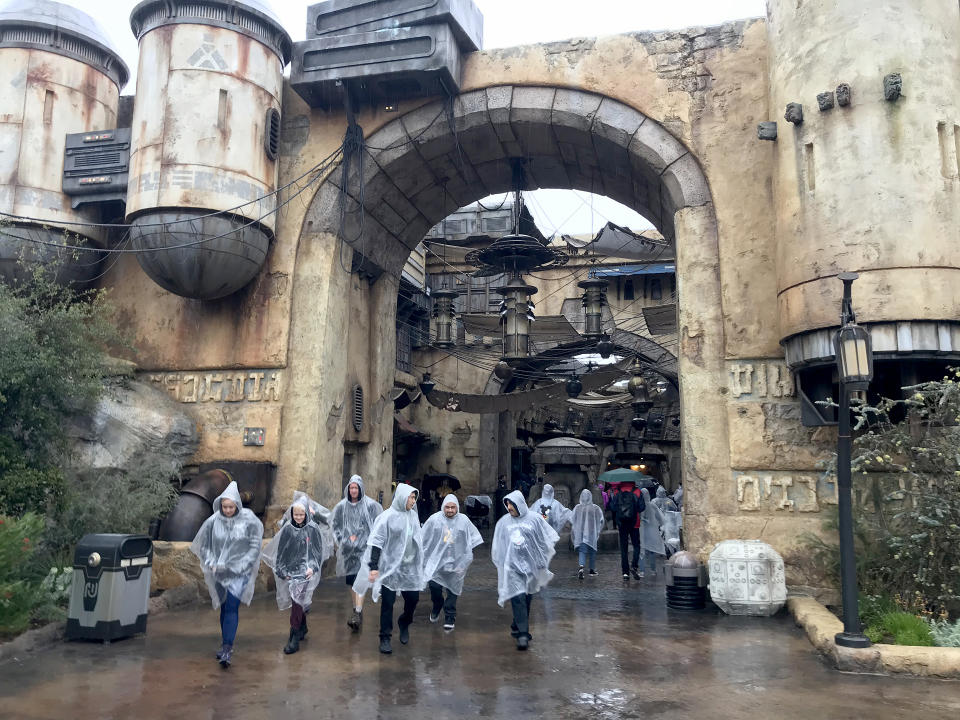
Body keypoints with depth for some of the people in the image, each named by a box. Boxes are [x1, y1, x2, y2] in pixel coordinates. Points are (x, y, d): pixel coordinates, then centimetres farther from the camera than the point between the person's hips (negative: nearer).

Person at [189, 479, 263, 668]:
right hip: (219, 572, 3)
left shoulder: (248, 520, -11)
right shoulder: (213, 521, -5)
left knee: (231, 608, -10)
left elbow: (255, 546, -5)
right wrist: (211, 564, -8)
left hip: (239, 572, -3)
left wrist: (239, 565, -12)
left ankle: (227, 649, -7)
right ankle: (226, 645, 26)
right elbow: (204, 546, 5)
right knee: (224, 608, 13)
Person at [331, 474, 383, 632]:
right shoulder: (342, 506, 5)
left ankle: (358, 614, -21)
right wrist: (343, 539, 3)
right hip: (347, 548, 4)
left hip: (364, 547, -4)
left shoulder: (370, 505, -4)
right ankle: (357, 607, 27)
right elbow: (336, 525, 14)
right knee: (350, 579, 10)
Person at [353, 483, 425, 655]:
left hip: (410, 568, 5)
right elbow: (376, 542, -12)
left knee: (413, 598, 9)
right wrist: (373, 567, -17)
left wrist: (420, 563, 17)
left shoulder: (413, 515, 4)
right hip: (390, 567, -5)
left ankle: (404, 623, 38)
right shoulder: (388, 516, -13)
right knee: (388, 603, 2)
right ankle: (385, 638, 15)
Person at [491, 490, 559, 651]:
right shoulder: (504, 522, 3)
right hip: (512, 565, -1)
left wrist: (542, 563, 4)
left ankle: (517, 627, 30)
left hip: (530, 565, 1)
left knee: (527, 599, 11)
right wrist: (500, 566, 13)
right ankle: (523, 634, -10)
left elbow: (545, 542, 4)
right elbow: (498, 547, 12)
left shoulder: (535, 519, -2)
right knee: (518, 598, -13)